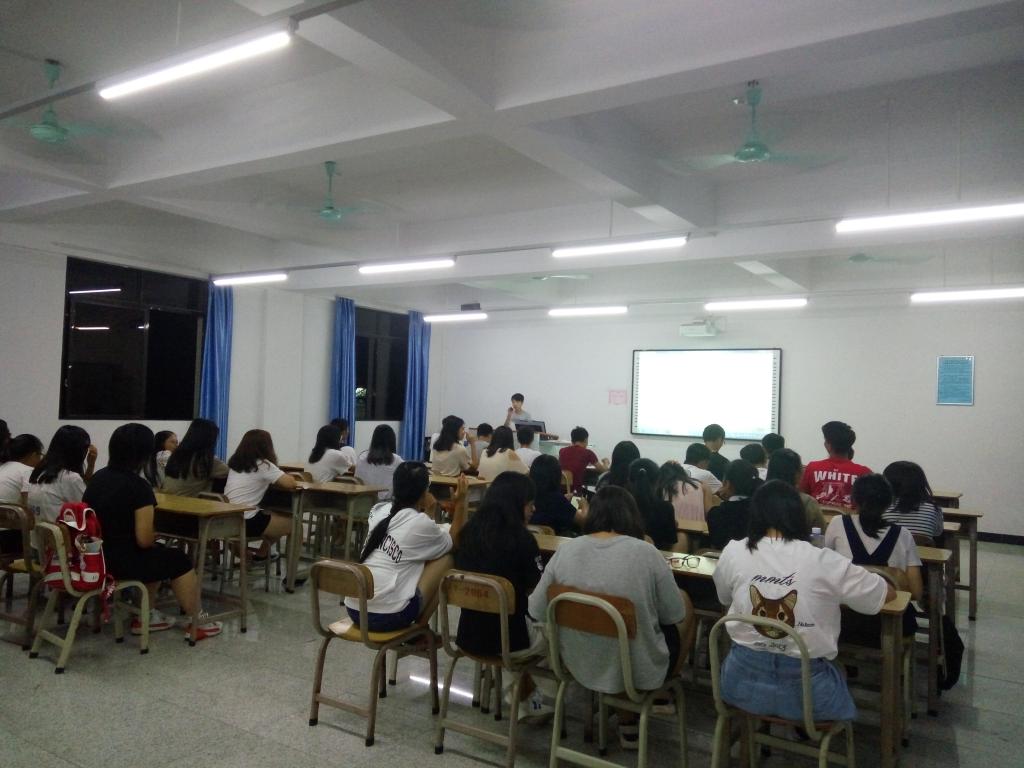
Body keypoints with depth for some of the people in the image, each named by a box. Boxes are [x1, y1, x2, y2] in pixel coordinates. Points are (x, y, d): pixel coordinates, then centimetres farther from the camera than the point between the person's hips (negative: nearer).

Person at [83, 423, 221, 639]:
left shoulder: (98, 477, 5)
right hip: (119, 561, -8)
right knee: (179, 560, 14)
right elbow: (144, 540, -21)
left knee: (159, 554, 28)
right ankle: (197, 623, 26)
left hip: (94, 556, 8)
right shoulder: (138, 486, -20)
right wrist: (153, 537, 2)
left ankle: (145, 616, 31)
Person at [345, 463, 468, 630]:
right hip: (386, 617, -7)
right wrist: (461, 503, 10)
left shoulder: (379, 511, 9)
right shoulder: (420, 523, -9)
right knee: (447, 559, 7)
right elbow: (455, 543, 11)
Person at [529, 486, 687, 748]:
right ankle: (628, 719, 38)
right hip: (637, 670, -3)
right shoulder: (647, 553, -18)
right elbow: (675, 615, -5)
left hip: (578, 664, 4)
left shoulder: (564, 551, -11)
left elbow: (536, 611, -1)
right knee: (670, 631, 30)